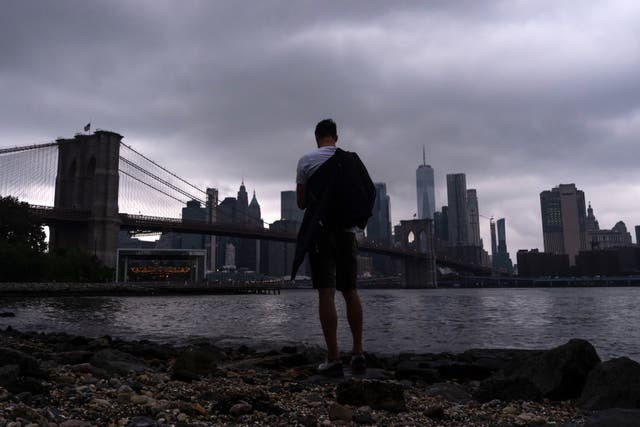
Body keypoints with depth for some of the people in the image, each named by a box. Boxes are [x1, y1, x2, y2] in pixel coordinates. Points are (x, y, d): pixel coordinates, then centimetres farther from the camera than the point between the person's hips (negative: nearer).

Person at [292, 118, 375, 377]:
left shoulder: (307, 161, 0)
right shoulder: (352, 161, 10)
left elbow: (301, 202, 5)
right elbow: (365, 196, 12)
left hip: (320, 231, -4)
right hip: (347, 230, 4)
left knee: (326, 292, -6)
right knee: (350, 290, 11)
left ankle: (333, 360, -8)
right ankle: (358, 354, 9)